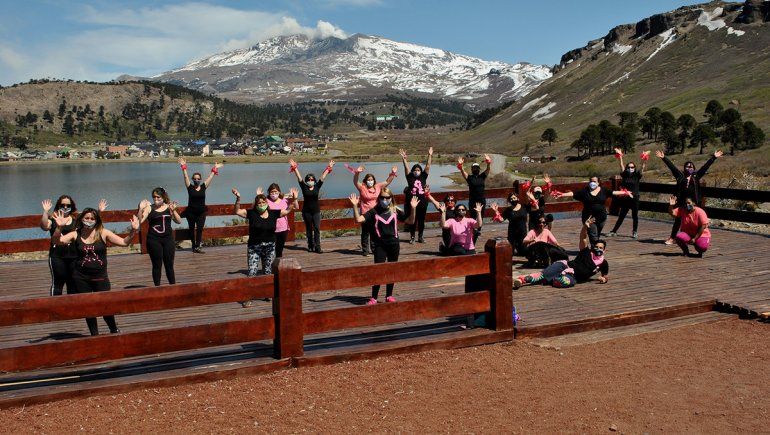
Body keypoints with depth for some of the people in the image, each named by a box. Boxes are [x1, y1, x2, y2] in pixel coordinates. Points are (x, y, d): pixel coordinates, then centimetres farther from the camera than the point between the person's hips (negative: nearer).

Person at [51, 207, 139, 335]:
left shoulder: (103, 233, -3)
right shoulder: (75, 235, -1)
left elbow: (124, 242, -6)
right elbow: (56, 241, -12)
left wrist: (133, 230, -22)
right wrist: (59, 227, -29)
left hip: (100, 277, -1)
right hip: (81, 278, 1)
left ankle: (114, 330, 27)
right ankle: (94, 334, 26)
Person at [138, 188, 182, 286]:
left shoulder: (168, 207, 5)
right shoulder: (149, 208, -1)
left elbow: (179, 221, -1)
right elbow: (139, 221, -10)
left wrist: (173, 210, -14)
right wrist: (141, 209, -22)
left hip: (168, 238, 2)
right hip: (154, 240, -2)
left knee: (169, 264, 8)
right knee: (157, 265, 4)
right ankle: (157, 286, 13)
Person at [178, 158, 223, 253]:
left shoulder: (204, 187, 2)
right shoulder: (190, 187, -1)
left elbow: (210, 177, 3)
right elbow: (186, 177, -6)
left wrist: (215, 169, 4)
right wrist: (183, 167, -12)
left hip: (201, 212, 0)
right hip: (191, 212, 0)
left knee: (200, 229, -6)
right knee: (192, 229, 8)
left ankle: (198, 246, -9)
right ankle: (194, 246, 18)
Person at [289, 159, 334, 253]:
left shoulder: (317, 187, 2)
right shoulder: (304, 187, 0)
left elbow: (323, 177, -1)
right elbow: (299, 177, -6)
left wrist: (329, 168, -3)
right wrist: (295, 168, -12)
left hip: (316, 211, 0)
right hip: (306, 211, 0)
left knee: (317, 229, -5)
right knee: (309, 229, 8)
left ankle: (317, 247, -4)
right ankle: (310, 246, 16)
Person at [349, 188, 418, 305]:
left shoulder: (395, 211, 2)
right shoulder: (374, 212, -4)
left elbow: (410, 221, 3)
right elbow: (359, 219, -13)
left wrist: (413, 208, -10)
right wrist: (355, 206, -23)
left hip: (393, 244, 3)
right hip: (379, 245, -2)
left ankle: (389, 295, 25)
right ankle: (373, 298, 0)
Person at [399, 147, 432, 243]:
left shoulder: (423, 177, 6)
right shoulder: (410, 178, 2)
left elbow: (427, 167, 3)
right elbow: (406, 168, -5)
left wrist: (430, 156, -3)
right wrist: (404, 159, -15)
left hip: (422, 203, 2)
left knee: (421, 220, 10)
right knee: (412, 220, 5)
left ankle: (420, 236, 21)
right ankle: (412, 237, 15)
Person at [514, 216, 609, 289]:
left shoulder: (603, 263, 13)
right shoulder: (586, 252, 11)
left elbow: (606, 276, 27)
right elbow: (583, 238, -4)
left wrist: (604, 279, 0)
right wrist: (585, 227, -24)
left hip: (572, 277, 0)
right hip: (565, 265, 0)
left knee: (567, 282, -42)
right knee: (544, 274, -29)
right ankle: (521, 279, -41)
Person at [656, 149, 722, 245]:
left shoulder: (696, 177, 7)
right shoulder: (680, 177, 6)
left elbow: (706, 166, 6)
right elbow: (671, 166, 2)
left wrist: (714, 157, 3)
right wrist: (663, 158, -1)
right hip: (681, 203, 0)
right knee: (678, 221, 5)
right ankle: (672, 238, 11)